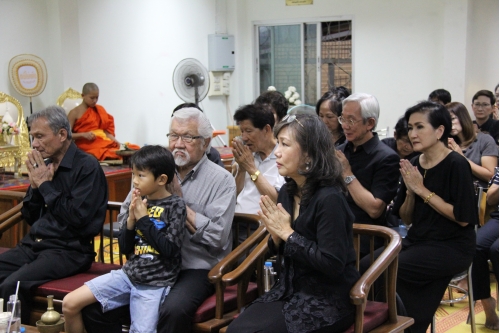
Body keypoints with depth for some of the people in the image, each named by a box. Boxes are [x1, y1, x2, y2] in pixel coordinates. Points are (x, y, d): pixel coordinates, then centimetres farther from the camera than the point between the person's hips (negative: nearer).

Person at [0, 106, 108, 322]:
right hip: (34, 244, 8)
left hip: (69, 250, -7)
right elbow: (30, 218, 16)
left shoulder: (86, 167, -10)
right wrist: (34, 186, -1)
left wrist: (45, 185, -12)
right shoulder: (44, 165, 12)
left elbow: (78, 217, -20)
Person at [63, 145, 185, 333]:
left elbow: (169, 250, -17)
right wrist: (131, 219, -11)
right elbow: (125, 249, 6)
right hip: (128, 274, 5)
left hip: (155, 284, -5)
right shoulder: (139, 202, 4)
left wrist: (143, 219, -15)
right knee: (70, 303, -2)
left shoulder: (175, 205, -8)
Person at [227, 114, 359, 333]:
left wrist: (288, 233, -20)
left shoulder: (329, 199, -21)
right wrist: (275, 234, -8)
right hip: (290, 290, 7)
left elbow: (332, 265, -25)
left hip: (327, 299, -7)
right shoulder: (288, 192, 3)